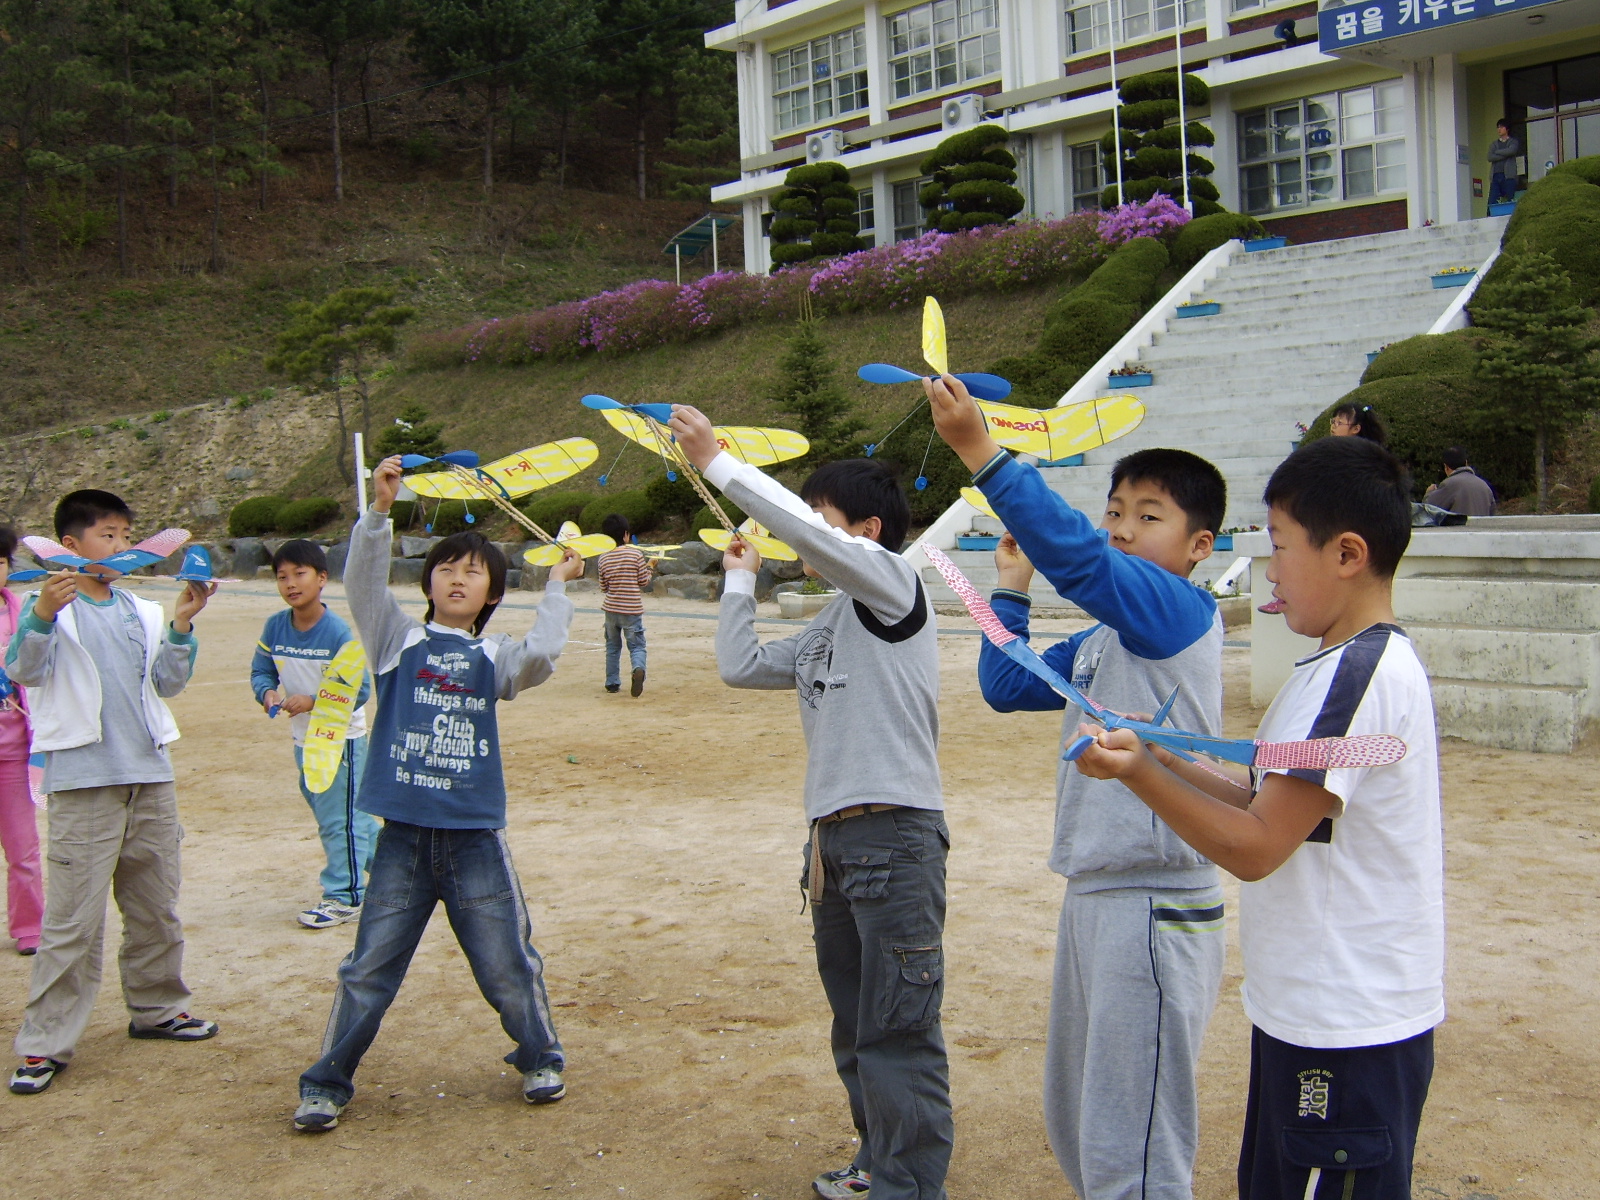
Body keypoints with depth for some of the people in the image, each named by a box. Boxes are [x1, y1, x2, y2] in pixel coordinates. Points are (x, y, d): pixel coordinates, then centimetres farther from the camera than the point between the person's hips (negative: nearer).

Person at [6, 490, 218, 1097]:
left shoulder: (143, 612, 13)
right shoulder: (52, 606, -2)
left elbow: (168, 683, 10)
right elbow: (24, 668, -17)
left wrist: (181, 625, -4)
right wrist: (42, 614, -35)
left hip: (151, 777, 6)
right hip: (82, 782, -6)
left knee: (156, 909, 16)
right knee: (73, 921, -6)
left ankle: (155, 1008, 31)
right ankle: (45, 1042, 2)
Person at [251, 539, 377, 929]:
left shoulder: (339, 633, -21)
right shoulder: (275, 627, -4)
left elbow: (360, 689, -20)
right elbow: (261, 670, 4)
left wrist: (312, 701, -29)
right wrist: (268, 692, -18)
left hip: (342, 739, -7)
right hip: (303, 739, 7)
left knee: (339, 820, 1)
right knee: (328, 814, 19)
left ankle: (344, 897, 13)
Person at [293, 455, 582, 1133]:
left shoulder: (494, 656, 7)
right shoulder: (399, 641, 6)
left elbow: (540, 654, -15)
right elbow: (361, 582, -9)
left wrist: (557, 586, -6)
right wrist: (380, 509, -20)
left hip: (475, 836, 0)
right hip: (403, 836, 0)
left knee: (508, 964, 9)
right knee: (368, 970, 7)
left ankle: (539, 1058, 32)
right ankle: (326, 1084, 23)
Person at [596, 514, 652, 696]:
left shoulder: (604, 558, 1)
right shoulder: (636, 554, -8)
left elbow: (603, 587, 7)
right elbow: (644, 582, -3)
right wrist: (648, 568, 16)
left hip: (611, 608, 3)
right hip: (632, 609, -3)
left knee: (612, 646, 17)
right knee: (636, 645, 1)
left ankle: (612, 683, 18)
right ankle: (638, 669, -28)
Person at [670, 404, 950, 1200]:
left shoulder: (894, 582, -6)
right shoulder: (827, 630, 18)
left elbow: (803, 529, -21)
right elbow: (740, 666, 19)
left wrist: (716, 462, -16)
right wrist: (740, 579, 18)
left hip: (893, 835, -9)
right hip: (833, 837, 9)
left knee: (898, 1031, -6)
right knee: (854, 1024, 18)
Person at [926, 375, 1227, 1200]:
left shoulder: (1183, 610, -14)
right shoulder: (1099, 641, 12)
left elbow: (1076, 554, -30)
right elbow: (1007, 687, 19)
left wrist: (980, 450, -35)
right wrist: (1011, 585, 13)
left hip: (1156, 907, -10)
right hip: (1093, 894, 10)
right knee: (1076, 1124, 22)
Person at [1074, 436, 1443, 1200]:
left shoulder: (1357, 674, -22)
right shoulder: (1363, 663, 11)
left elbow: (1256, 848, -23)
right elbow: (1272, 807, 12)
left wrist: (1140, 775, -23)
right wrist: (1161, 758, 5)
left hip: (1344, 1033, -10)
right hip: (1311, 1013, 10)